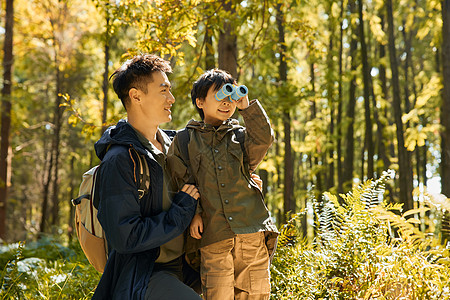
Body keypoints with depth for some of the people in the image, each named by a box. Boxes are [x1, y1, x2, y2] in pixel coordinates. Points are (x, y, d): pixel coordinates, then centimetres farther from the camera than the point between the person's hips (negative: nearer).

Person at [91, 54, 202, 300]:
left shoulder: (171, 143, 8)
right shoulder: (119, 161, -15)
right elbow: (125, 238, -20)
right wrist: (183, 209, -13)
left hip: (179, 268, 8)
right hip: (142, 276, -8)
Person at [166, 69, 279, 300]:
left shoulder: (241, 135, 16)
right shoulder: (185, 140, 12)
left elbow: (264, 140, -5)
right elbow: (182, 181, 7)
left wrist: (246, 106, -7)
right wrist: (193, 212, -6)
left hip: (252, 231, 2)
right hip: (214, 236, -2)